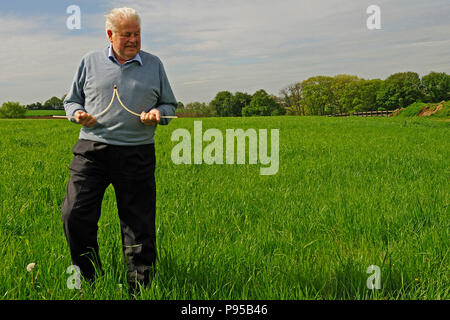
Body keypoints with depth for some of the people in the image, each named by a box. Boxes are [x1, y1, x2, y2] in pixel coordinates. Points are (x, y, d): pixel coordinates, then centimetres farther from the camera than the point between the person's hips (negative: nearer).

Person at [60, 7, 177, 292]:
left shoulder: (154, 64, 12)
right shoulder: (90, 62, 11)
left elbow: (170, 105, 19)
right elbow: (71, 100, 19)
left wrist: (158, 114, -4)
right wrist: (77, 114, -4)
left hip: (137, 154, 0)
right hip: (91, 150, 1)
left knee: (139, 225, 1)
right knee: (75, 215, -6)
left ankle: (141, 287, 14)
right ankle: (90, 279, 14)